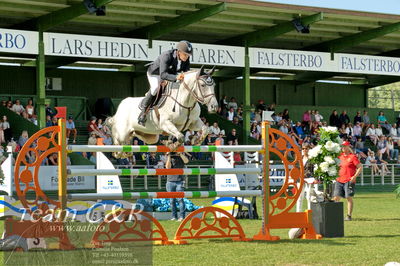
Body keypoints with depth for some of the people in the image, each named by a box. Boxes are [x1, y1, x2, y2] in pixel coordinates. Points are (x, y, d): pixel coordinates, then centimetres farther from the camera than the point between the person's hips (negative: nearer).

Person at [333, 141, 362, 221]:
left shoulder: (353, 156, -4)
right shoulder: (340, 156, 14)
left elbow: (360, 167, -7)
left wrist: (354, 177, -15)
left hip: (349, 181, -6)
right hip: (339, 180, 6)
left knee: (349, 198, -5)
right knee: (336, 197, 0)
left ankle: (349, 216, -2)